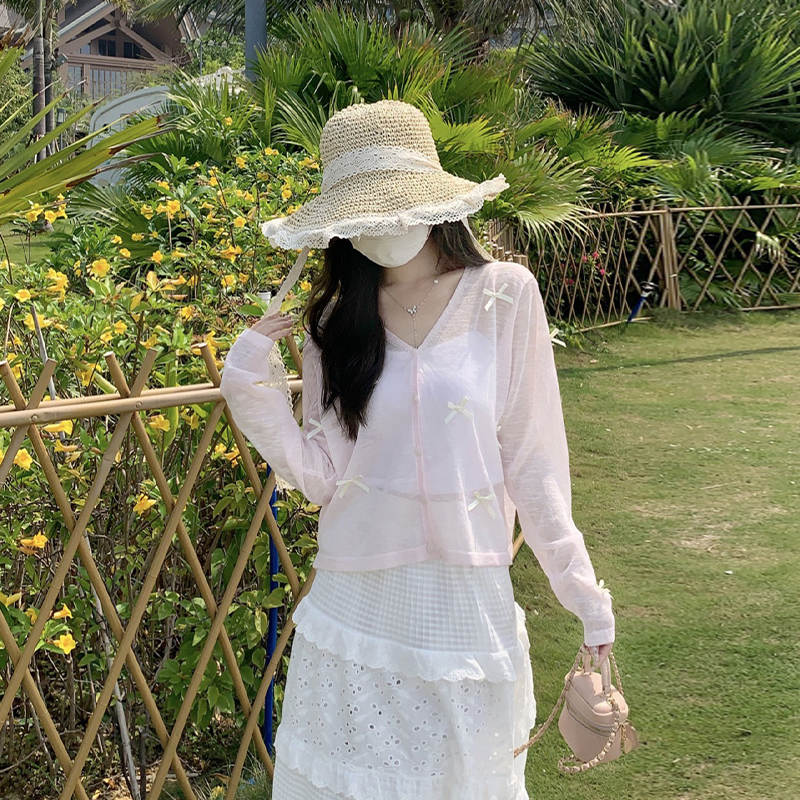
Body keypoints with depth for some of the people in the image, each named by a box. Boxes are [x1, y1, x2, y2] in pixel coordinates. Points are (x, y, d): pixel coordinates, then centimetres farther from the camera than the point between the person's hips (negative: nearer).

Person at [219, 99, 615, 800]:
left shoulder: (504, 295, -4)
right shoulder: (337, 318, 4)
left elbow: (532, 461, -2)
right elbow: (322, 474, -2)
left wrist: (585, 594, -3)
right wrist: (249, 389, -12)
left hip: (466, 600, -2)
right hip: (355, 603, 2)